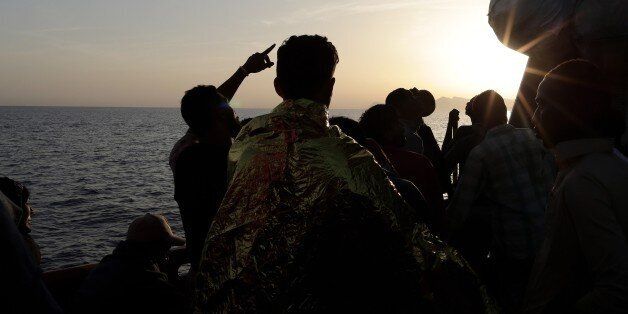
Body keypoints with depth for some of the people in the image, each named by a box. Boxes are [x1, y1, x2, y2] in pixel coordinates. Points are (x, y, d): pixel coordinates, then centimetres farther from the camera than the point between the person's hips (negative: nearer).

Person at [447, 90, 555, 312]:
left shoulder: (480, 153, -12)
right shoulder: (533, 137, 1)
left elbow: (461, 205, -9)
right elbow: (551, 183, 5)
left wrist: (447, 234, 7)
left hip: (514, 247, -5)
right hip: (547, 239, 5)